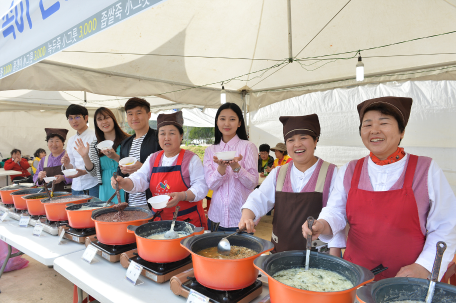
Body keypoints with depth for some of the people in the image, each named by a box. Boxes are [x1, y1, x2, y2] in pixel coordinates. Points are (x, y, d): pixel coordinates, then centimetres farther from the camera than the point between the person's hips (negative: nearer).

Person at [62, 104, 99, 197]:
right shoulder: (71, 140, 14)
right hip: (76, 186, 6)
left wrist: (85, 171, -23)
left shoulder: (95, 136, -6)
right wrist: (67, 165, -4)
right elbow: (73, 166, 17)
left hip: (93, 185, -5)